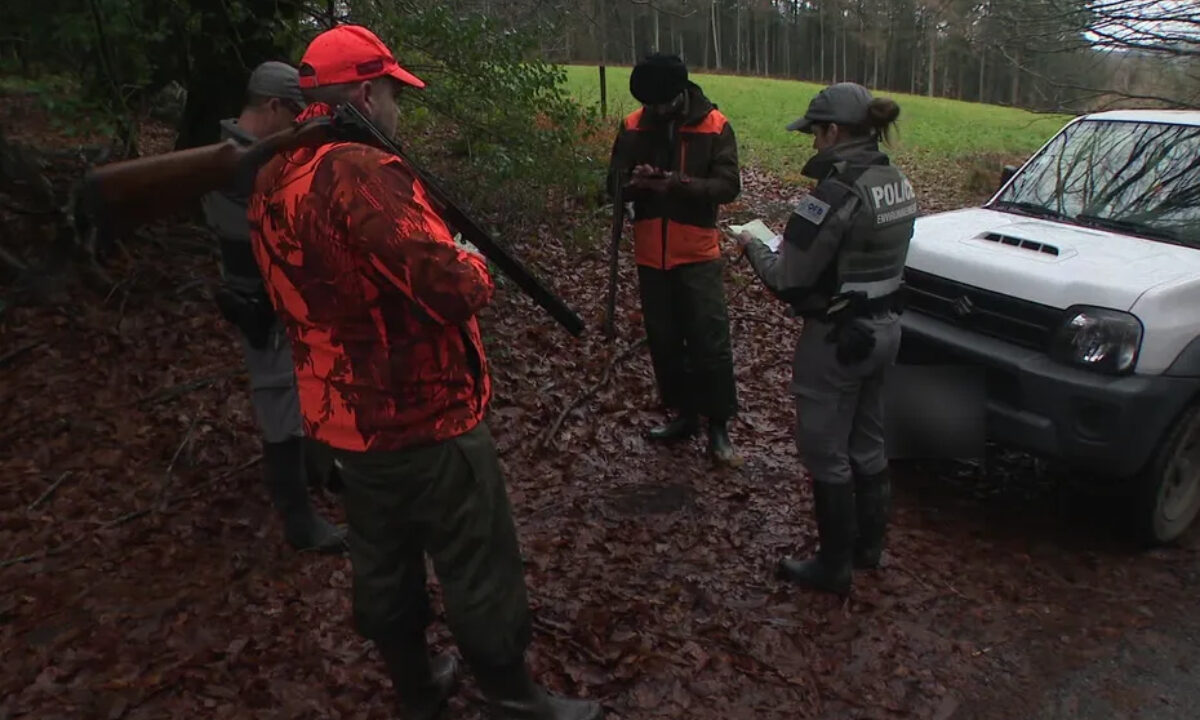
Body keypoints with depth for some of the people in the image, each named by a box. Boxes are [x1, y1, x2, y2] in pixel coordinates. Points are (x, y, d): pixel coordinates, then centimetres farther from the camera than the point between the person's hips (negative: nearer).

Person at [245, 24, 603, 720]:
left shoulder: (272, 180, 5)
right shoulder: (361, 172, -24)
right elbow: (453, 290, -30)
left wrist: (442, 263, 8)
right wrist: (473, 261, -8)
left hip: (343, 417, 9)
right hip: (424, 420, -9)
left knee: (385, 567, 22)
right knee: (482, 577, 9)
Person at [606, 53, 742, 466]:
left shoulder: (714, 126, -6)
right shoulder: (634, 127, 2)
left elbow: (728, 184, -13)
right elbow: (614, 183, 3)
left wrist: (682, 184, -27)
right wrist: (634, 181, -21)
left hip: (698, 253, -3)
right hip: (651, 254, 4)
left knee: (710, 342, -4)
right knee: (663, 340, 11)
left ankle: (718, 426, 9)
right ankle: (683, 414, 27)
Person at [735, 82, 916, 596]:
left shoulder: (836, 192, -23)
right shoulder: (896, 182, 5)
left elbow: (787, 280, -21)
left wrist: (753, 247, -3)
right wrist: (796, 241, 11)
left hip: (837, 339, -9)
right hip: (884, 327, 9)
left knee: (826, 453, 7)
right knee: (867, 443, 22)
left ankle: (834, 567, 21)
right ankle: (868, 544, 39)